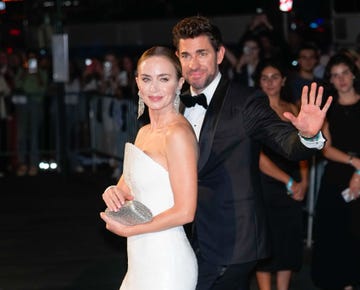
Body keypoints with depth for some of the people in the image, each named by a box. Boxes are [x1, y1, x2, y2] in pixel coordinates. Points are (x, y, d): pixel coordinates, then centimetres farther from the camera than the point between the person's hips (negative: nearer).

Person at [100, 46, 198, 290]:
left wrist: (127, 230, -10)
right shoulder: (144, 132, 11)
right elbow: (128, 186, 18)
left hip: (166, 263, -8)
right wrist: (114, 192, -6)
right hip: (142, 260, 8)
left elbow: (185, 212, -20)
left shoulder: (178, 134, -16)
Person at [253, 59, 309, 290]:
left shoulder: (292, 110, 11)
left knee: (290, 243, 7)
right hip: (266, 185, -5)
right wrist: (289, 182, -13)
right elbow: (257, 156, -12)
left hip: (294, 188, 5)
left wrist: (304, 180, -3)